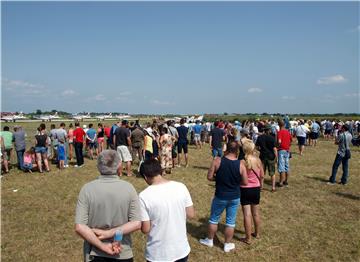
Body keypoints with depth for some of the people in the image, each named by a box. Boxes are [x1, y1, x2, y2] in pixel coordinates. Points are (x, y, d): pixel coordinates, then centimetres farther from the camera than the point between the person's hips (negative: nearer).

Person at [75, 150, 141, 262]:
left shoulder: (87, 189, -13)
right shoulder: (128, 188, -13)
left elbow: (79, 227, -16)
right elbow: (136, 223, -16)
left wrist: (103, 246, -11)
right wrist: (109, 233, -14)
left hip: (95, 253, 0)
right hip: (123, 253, 0)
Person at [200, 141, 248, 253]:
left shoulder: (217, 161, -16)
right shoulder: (241, 165, -12)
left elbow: (209, 177, -12)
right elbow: (245, 182, -5)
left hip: (220, 196, -1)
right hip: (235, 197, 1)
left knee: (214, 219, 19)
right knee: (230, 222, 16)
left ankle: (209, 240, 36)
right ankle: (227, 245, 29)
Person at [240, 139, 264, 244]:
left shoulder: (242, 162, -19)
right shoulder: (258, 160, -5)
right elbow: (262, 176, 4)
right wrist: (260, 184, 20)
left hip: (245, 189, -5)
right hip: (256, 188, 5)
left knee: (247, 214, 3)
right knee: (256, 213, 21)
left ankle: (248, 238, 12)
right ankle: (257, 233, 37)